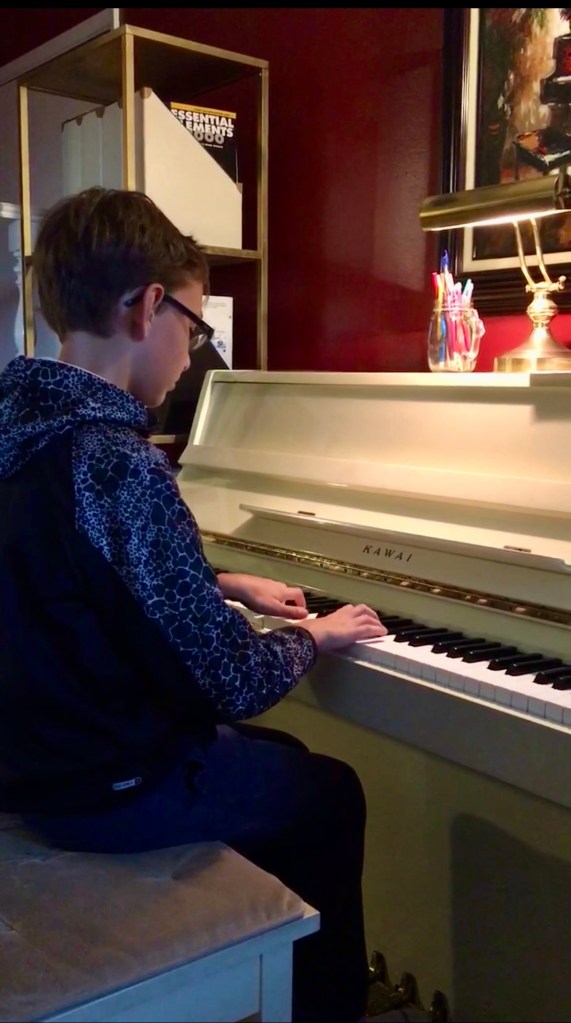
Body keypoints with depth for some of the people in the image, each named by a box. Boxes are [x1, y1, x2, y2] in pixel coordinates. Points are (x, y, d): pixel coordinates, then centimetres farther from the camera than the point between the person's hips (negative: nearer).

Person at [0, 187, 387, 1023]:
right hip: (112, 790, -8)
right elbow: (237, 684, -24)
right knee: (332, 794, 16)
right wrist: (310, 639, -5)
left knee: (281, 758, 27)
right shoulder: (121, 464, -29)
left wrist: (230, 588, 15)